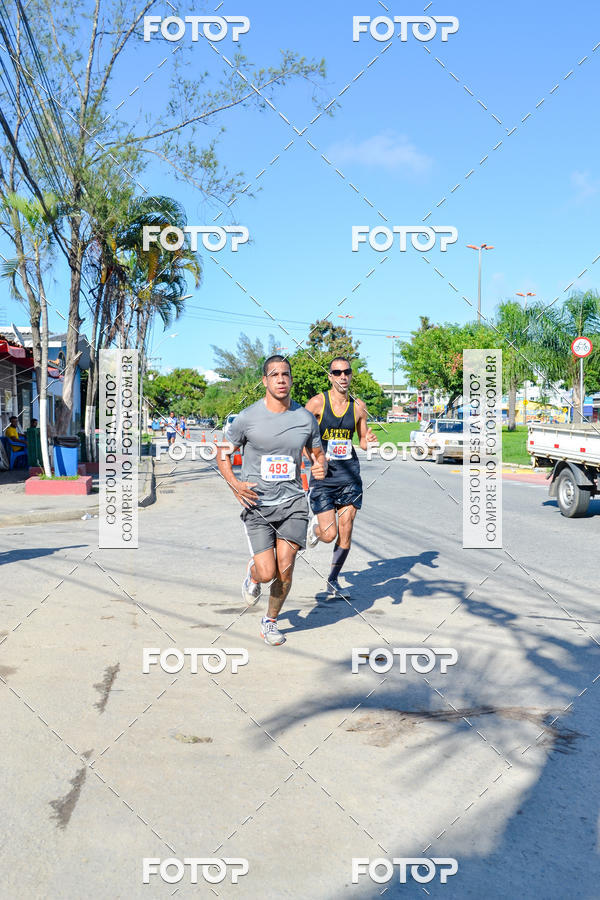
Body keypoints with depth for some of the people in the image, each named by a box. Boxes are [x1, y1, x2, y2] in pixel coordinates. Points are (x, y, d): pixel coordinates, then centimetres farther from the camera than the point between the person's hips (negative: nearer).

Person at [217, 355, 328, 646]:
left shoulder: (306, 418, 2)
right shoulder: (247, 418, -6)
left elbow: (318, 453, 17)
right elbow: (222, 453, 5)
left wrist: (321, 467, -7)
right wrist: (234, 484, -12)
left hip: (293, 501, 2)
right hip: (256, 504, -2)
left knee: (285, 570, -4)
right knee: (267, 573, -9)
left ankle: (270, 622, 23)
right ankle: (253, 574, 31)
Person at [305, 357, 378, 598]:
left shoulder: (358, 406, 5)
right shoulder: (317, 402, -5)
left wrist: (368, 440, -8)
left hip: (349, 475, 3)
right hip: (323, 476, -3)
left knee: (345, 533, 2)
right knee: (328, 535, -7)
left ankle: (333, 581, 20)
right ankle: (315, 525, 30)